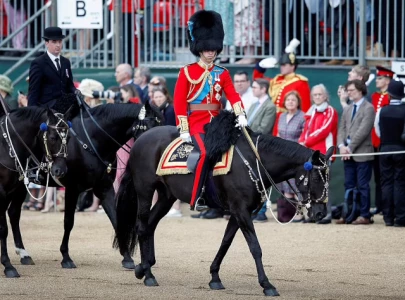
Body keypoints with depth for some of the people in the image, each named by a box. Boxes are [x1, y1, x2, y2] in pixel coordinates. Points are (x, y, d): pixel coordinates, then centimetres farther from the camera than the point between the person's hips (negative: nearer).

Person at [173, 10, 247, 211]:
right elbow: (179, 101, -3)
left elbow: (233, 95, -1)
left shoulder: (222, 74, 12)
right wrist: (183, 129, -10)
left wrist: (240, 116, -20)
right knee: (205, 152, -26)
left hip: (217, 122, 5)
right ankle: (196, 199, -22)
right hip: (196, 121, -5)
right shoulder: (187, 72, 1)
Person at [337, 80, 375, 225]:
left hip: (362, 153, -7)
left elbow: (363, 130, -14)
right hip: (348, 153, 7)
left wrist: (350, 148, -15)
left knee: (362, 186, -4)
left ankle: (365, 216, -1)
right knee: (349, 186, 8)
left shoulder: (368, 108, -7)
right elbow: (342, 129, 13)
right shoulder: (347, 109, 17)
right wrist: (342, 145, -5)